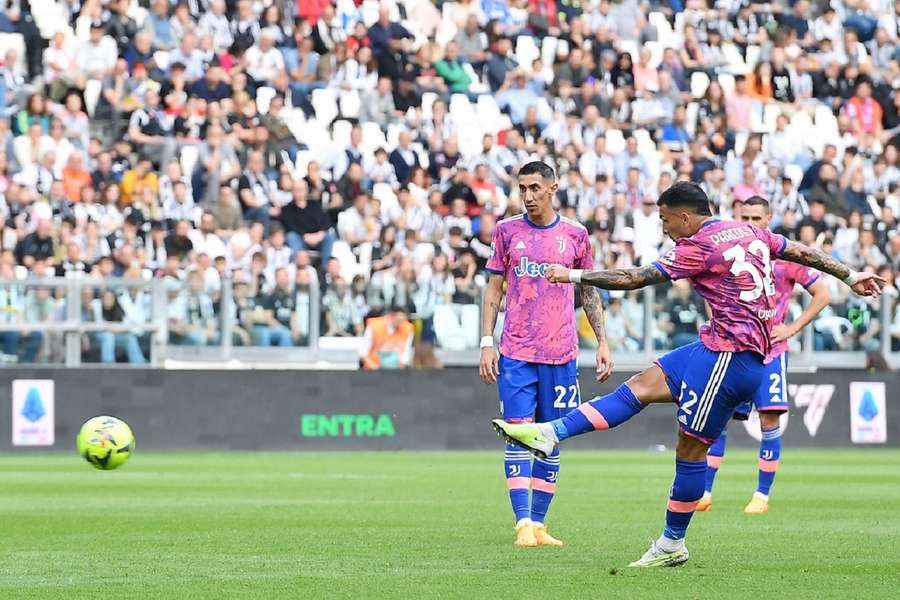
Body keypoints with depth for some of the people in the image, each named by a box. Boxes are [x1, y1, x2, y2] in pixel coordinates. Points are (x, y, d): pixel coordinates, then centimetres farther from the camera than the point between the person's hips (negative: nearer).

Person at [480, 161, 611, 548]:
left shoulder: (574, 235, 6)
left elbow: (589, 292, 13)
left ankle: (538, 523, 10)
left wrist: (602, 342, 6)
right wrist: (487, 342, 0)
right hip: (515, 352, -1)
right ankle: (523, 524, -11)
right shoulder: (507, 231, 5)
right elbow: (493, 289, 8)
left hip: (561, 353, 1)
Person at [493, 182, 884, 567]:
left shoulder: (699, 247, -13)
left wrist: (574, 276, -6)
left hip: (731, 356, -10)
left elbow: (636, 278, -12)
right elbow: (804, 253, 21)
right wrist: (851, 277, 34)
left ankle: (672, 545, 5)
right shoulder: (748, 232, 13)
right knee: (643, 385, 4)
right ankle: (549, 433, -2)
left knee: (690, 448, -3)